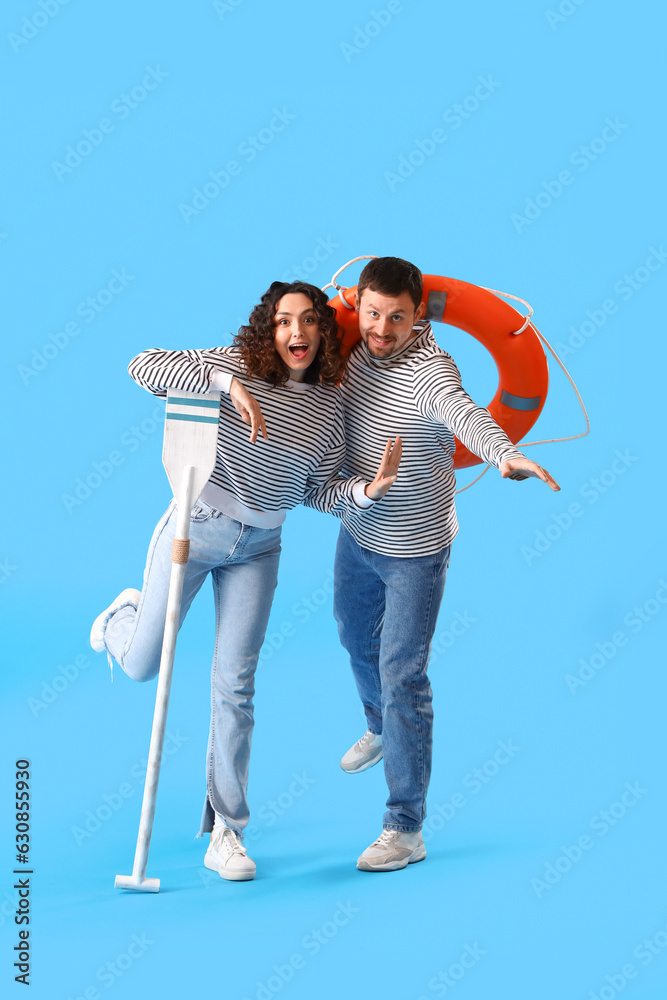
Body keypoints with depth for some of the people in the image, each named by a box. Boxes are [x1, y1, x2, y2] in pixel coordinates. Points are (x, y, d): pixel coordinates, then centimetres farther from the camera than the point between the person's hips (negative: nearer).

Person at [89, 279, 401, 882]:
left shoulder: (330, 408, -4)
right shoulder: (234, 366, -15)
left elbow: (320, 493, 0)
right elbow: (143, 367, -24)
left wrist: (368, 489, -22)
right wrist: (226, 382, -35)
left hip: (258, 548, 2)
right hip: (195, 527, -2)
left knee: (235, 684, 1)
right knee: (141, 665, 5)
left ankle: (225, 833, 10)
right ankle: (122, 617, 46)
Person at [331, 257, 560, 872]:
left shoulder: (429, 370, -29)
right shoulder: (357, 347, -8)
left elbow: (465, 414, -50)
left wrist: (504, 454, -71)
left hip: (414, 550, -8)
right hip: (357, 532, 8)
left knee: (402, 677, -7)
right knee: (356, 638, 29)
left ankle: (405, 829, 2)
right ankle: (381, 729, 60)